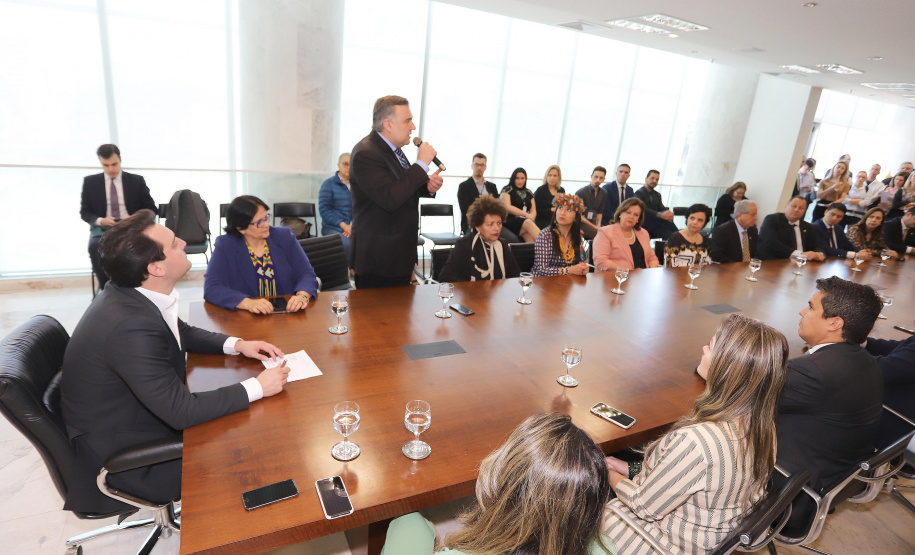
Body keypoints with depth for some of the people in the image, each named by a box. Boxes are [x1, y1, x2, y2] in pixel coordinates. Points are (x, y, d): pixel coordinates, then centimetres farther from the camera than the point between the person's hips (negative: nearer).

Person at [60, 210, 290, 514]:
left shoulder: (129, 294, -8)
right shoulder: (131, 325, -36)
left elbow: (182, 332, 11)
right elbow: (181, 412, -30)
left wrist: (236, 344, -2)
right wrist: (257, 387, -23)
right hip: (122, 455, -8)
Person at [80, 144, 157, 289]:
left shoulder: (137, 181, 8)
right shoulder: (90, 182, 10)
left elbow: (151, 209, 8)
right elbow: (84, 212, 11)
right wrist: (99, 220, -12)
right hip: (103, 229, 1)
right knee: (95, 246, -35)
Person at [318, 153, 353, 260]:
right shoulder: (329, 183, 7)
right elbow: (324, 209, -1)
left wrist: (353, 225, -10)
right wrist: (343, 225, -11)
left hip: (353, 227, 2)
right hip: (333, 228, -2)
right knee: (347, 244, -34)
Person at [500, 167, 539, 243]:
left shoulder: (529, 193, 22)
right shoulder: (507, 190, 8)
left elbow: (533, 211, 17)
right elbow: (507, 207, -5)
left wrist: (531, 217, -9)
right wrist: (526, 214, -10)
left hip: (527, 221, 4)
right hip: (510, 221, -4)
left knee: (530, 238, -31)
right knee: (528, 223, -35)